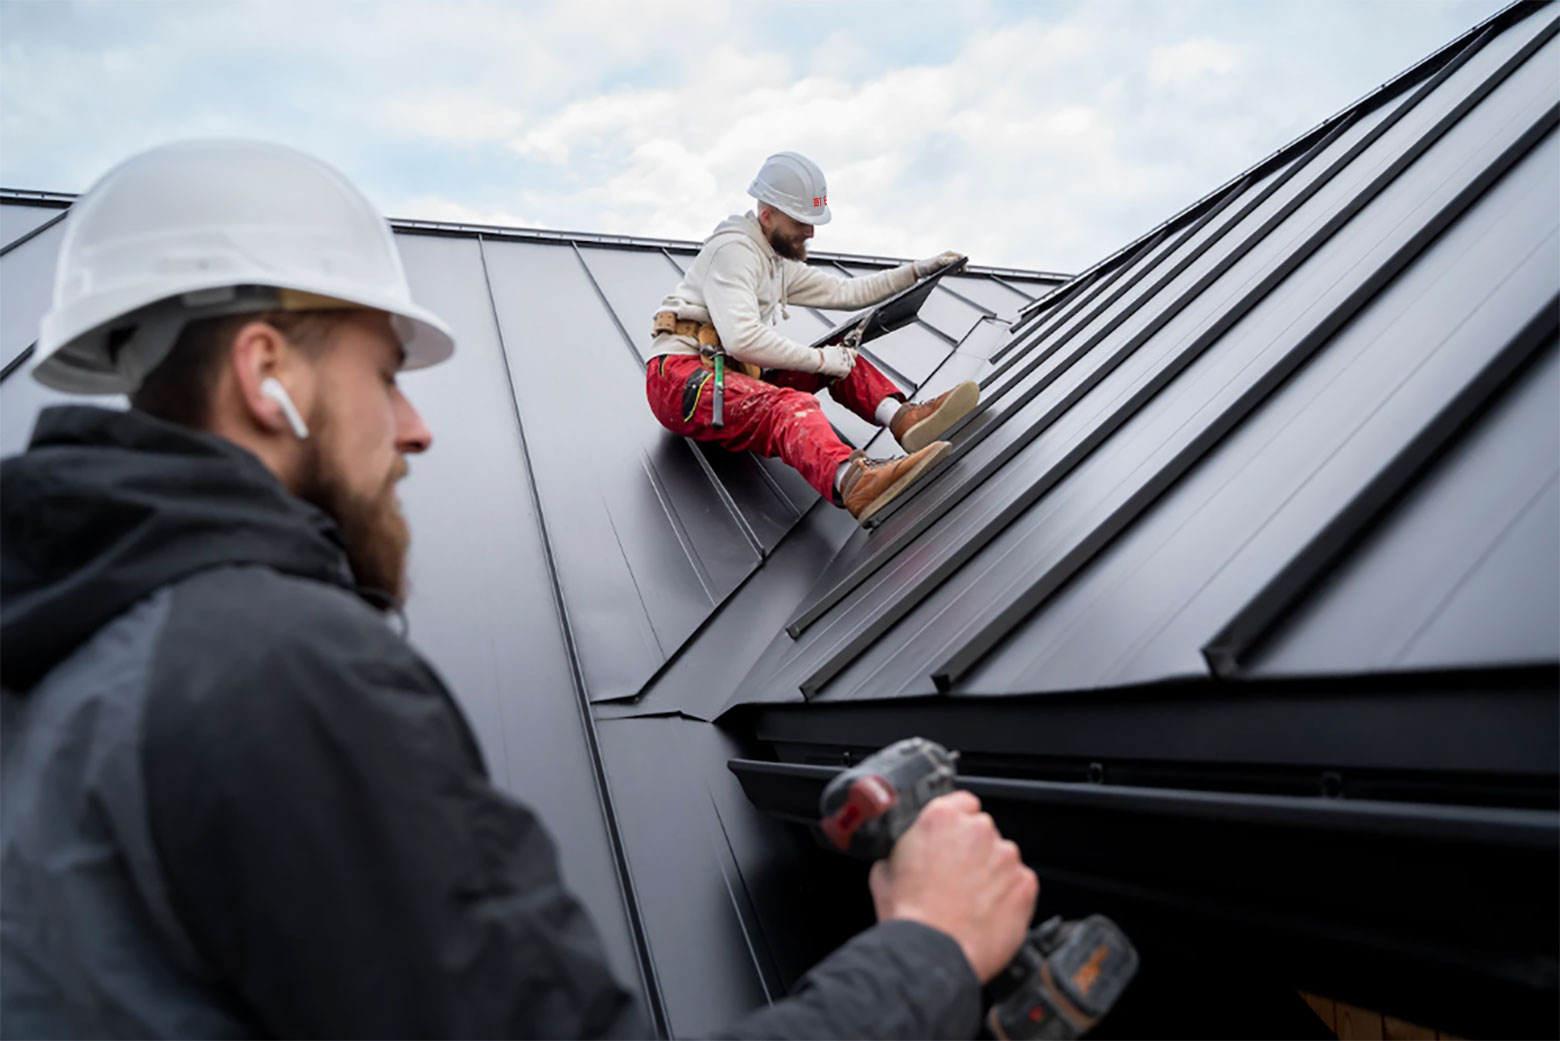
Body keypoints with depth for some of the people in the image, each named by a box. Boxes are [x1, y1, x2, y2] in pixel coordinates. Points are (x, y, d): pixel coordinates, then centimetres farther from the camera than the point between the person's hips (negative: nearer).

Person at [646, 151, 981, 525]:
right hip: (678, 377, -9)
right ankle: (854, 484, -66)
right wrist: (820, 359, -18)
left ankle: (903, 417, -26)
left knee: (842, 359, 0)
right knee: (787, 405, -38)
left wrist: (918, 270, 17)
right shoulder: (733, 249, -11)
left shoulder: (781, 264, 20)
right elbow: (742, 339, -24)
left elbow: (847, 291, 25)